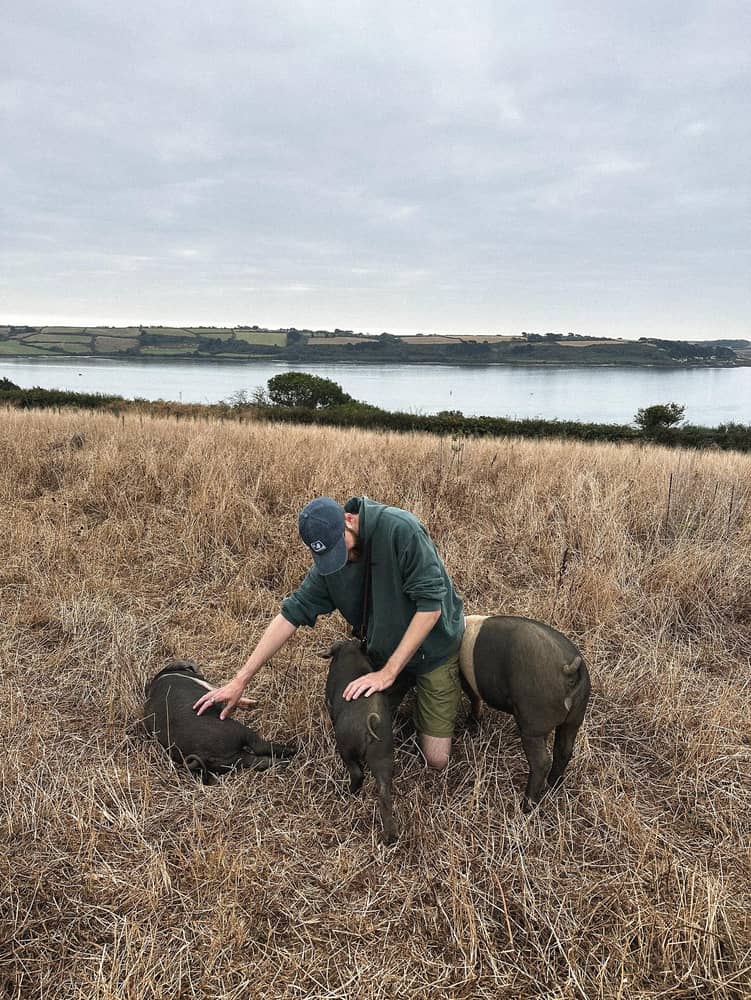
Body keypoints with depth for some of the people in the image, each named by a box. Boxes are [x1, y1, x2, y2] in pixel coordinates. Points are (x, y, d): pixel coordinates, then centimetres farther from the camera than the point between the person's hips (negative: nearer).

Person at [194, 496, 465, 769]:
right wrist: (240, 681, -10)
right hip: (382, 652, 5)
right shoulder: (327, 562, -10)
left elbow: (430, 605, -29)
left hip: (432, 650, -5)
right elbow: (292, 613, -7)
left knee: (436, 759, -3)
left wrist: (389, 672, -25)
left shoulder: (400, 529, -30)